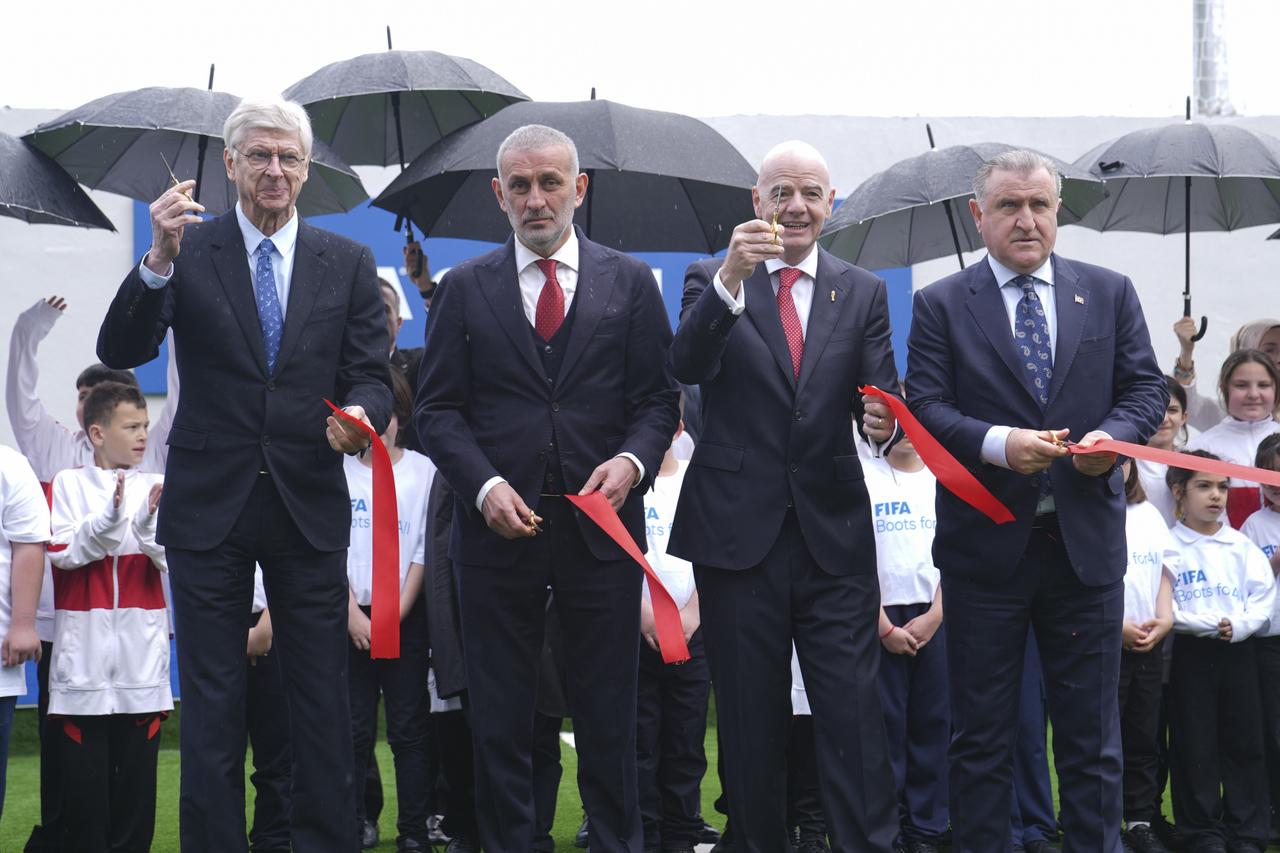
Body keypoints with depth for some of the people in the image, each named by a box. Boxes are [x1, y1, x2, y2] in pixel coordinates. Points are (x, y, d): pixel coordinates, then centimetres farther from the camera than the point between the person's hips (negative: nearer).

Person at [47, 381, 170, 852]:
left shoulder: (157, 487, 9)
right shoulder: (69, 483, 6)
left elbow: (175, 562, 3)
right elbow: (62, 552, -5)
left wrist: (149, 521, -14)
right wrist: (110, 517, -17)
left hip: (142, 649, 2)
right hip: (84, 648, -1)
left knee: (137, 768, 3)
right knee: (83, 769, -2)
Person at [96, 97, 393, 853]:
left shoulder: (347, 264, 7)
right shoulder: (190, 251, 1)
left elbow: (373, 376, 3)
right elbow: (121, 352, -10)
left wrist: (361, 413, -21)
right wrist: (159, 260, -25)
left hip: (310, 505, 1)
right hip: (211, 506, -1)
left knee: (323, 699, 6)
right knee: (211, 705, 5)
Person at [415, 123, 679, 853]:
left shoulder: (631, 283, 7)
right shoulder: (465, 288, 7)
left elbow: (658, 397, 5)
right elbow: (440, 409, 3)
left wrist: (632, 461, -14)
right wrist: (484, 485, -12)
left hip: (601, 522, 0)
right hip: (498, 526, 0)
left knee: (610, 712, 7)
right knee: (500, 714, 6)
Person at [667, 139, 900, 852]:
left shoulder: (862, 293, 9)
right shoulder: (712, 280, 3)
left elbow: (878, 389, 0)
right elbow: (687, 366, -15)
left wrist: (883, 416, -24)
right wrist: (730, 279, -29)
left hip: (834, 531, 1)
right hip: (739, 528, -1)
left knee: (854, 710, -4)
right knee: (750, 717, 9)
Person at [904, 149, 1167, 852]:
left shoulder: (1110, 293, 8)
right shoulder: (940, 305, 2)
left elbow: (1145, 389, 6)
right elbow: (925, 407, -6)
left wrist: (1114, 435, -15)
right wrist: (996, 444, -23)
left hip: (1086, 541, 2)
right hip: (986, 547, -1)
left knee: (1091, 736, 8)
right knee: (980, 738, 7)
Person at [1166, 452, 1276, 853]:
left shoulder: (1241, 546, 9)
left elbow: (1263, 597, 3)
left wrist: (1239, 625, -14)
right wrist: (1207, 623, -18)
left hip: (1238, 650, 3)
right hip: (1189, 651, -3)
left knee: (1245, 742, 4)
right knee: (1195, 744, 0)